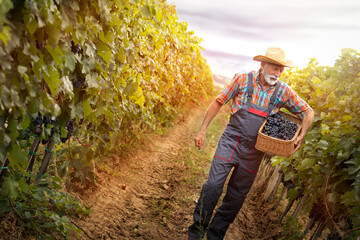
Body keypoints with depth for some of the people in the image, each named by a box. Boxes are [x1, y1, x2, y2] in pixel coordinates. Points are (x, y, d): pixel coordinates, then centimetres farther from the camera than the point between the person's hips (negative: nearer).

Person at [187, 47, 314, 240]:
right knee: (213, 185, -11)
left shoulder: (283, 91, 0)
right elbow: (219, 102, 1)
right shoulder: (243, 79, -5)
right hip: (230, 142, -2)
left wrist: (301, 136, -5)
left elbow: (308, 112, 11)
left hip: (254, 151, 3)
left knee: (237, 196, 10)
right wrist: (202, 130, -2)